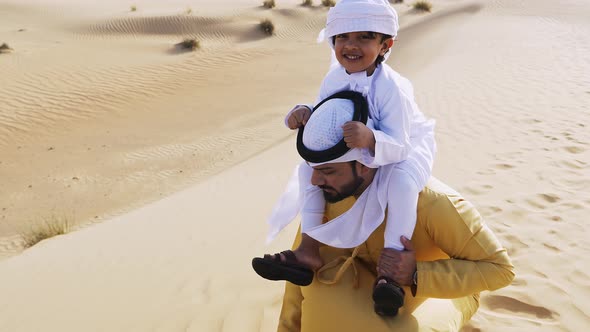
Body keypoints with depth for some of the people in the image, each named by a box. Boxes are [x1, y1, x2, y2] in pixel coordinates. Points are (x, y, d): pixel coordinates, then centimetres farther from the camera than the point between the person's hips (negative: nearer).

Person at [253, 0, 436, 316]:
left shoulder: (391, 87, -35)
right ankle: (309, 249, -6)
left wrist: (370, 140, -60)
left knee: (402, 181, -38)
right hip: (360, 150, 6)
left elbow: (398, 146, -39)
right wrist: (303, 113, -29)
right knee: (309, 167, -8)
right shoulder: (333, 79, -16)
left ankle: (389, 269, -27)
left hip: (405, 148, -6)